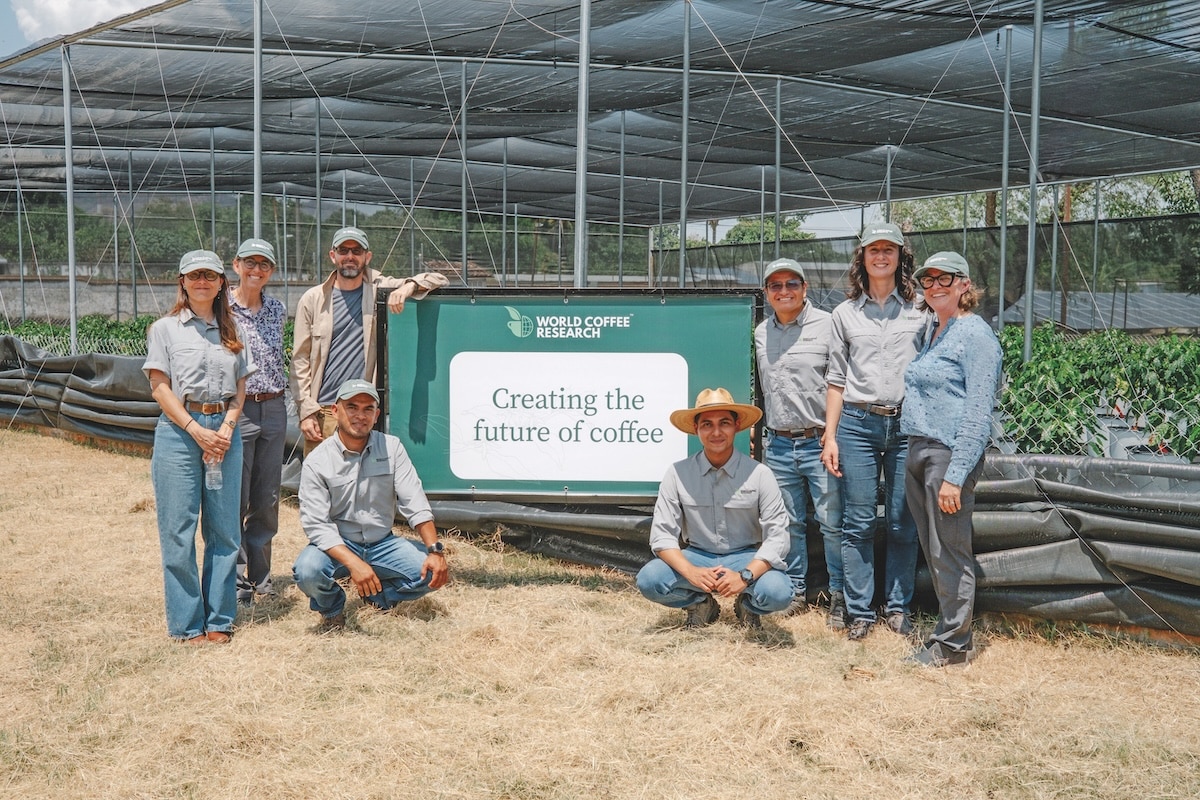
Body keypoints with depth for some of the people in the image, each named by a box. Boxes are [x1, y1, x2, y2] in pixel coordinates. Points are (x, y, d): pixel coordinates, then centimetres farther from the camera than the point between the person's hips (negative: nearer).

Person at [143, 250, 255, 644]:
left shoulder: (232, 332, 15)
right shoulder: (165, 329, 5)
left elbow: (239, 389, 12)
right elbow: (160, 388, -2)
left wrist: (227, 429, -5)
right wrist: (198, 431, -11)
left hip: (225, 431, 3)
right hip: (179, 431, -3)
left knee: (224, 529, 4)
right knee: (179, 531, -2)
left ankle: (219, 620, 13)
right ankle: (187, 623, 7)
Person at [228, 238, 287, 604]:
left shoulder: (277, 310, 11)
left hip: (274, 409, 5)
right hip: (236, 409, -5)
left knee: (268, 499, 9)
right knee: (236, 500, -2)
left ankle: (259, 575, 21)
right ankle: (236, 581, 8)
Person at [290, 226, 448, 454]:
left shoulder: (379, 290, 8)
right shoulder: (313, 299, 8)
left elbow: (437, 279, 7)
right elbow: (300, 360, 6)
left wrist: (408, 287, -14)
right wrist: (305, 411, -3)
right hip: (323, 411, 0)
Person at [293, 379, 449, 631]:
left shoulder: (391, 448, -3)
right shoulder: (317, 462, -11)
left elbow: (415, 504, -7)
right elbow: (316, 525, -18)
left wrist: (435, 550, -21)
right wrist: (353, 563, -33)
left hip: (382, 544, 2)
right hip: (338, 545, -2)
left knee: (434, 572, -20)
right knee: (307, 570, -33)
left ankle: (379, 596, 10)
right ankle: (332, 609, 3)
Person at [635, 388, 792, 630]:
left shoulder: (759, 474, -10)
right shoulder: (677, 474, -6)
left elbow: (777, 537, -12)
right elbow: (662, 534, -8)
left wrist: (745, 576, -27)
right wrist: (691, 572, -25)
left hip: (746, 558, -1)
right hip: (696, 557, 1)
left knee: (778, 592, -31)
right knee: (648, 580, -26)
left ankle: (748, 606, 8)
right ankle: (701, 605, 7)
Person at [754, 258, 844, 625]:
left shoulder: (826, 325, -5)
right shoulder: (761, 333, 12)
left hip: (819, 442, -5)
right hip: (778, 445, 5)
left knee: (832, 523, -1)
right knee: (789, 524, 11)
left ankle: (840, 595, 11)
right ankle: (796, 592, 23)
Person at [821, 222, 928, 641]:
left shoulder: (920, 311, 8)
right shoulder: (845, 314, 10)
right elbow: (836, 381, 11)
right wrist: (830, 437, 5)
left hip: (907, 425, 0)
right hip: (858, 423, 0)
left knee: (903, 524, 4)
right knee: (858, 523, 1)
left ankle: (898, 607, 16)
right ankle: (859, 612, 9)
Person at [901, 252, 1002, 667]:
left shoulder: (975, 334, -10)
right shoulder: (934, 334, 17)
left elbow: (978, 413, -16)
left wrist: (955, 475, -21)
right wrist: (916, 456, 17)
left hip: (949, 454, -9)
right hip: (918, 452, 9)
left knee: (949, 552, -1)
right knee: (933, 550, 14)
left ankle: (954, 642, 10)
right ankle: (949, 628, 25)